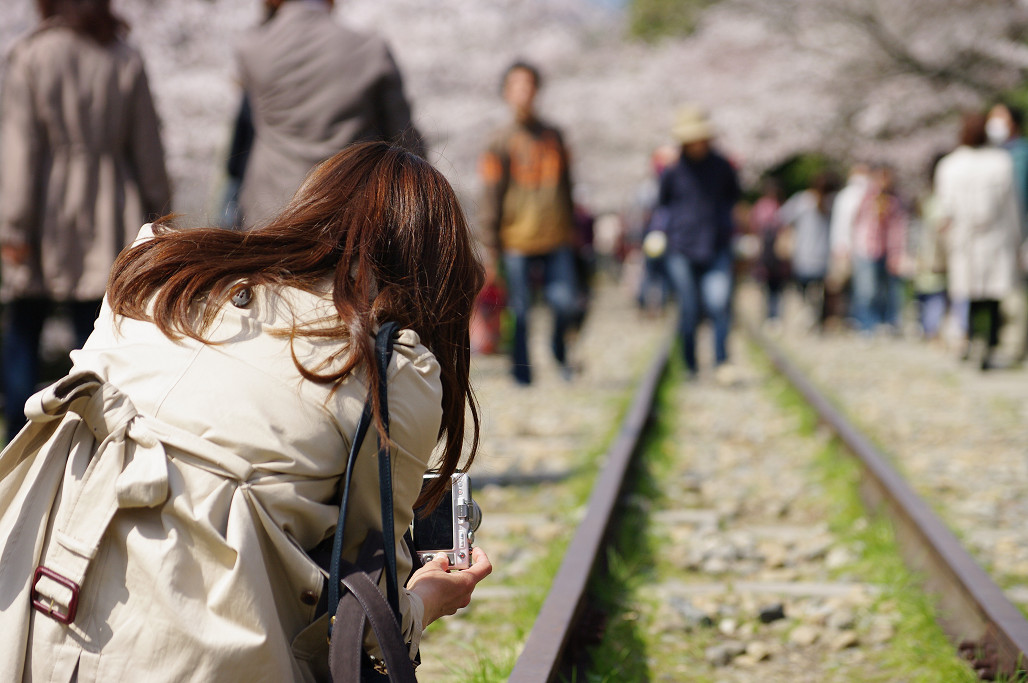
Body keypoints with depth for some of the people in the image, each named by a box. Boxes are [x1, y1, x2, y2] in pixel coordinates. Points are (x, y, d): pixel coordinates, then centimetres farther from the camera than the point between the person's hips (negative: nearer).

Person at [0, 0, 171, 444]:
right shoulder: (125, 60, 2)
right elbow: (147, 148, 6)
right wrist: (157, 212, 15)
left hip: (46, 223, -2)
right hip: (108, 219, 3)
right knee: (96, 336, 6)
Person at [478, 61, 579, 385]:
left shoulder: (554, 137, 12)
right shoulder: (500, 142, 0)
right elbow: (490, 198, -2)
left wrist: (571, 230, 17)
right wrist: (491, 251, -6)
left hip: (556, 240, 3)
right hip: (517, 241, -3)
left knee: (566, 304, -6)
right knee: (520, 311, -1)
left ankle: (559, 347, 22)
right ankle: (521, 370, 14)